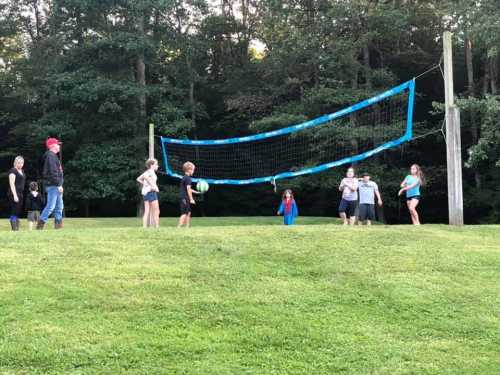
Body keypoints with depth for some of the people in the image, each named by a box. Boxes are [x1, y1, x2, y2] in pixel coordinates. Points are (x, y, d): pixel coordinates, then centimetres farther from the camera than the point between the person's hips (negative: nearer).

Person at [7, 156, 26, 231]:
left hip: (20, 194, 8)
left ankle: (16, 229, 10)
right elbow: (12, 183, -14)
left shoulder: (22, 171, 18)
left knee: (18, 213, 7)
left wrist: (21, 195, 17)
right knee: (14, 212, -10)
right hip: (14, 194, -8)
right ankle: (14, 229, -11)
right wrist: (15, 195, -21)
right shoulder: (13, 171, -8)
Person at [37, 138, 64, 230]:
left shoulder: (53, 156, 21)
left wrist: (60, 185, 17)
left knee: (59, 207, 11)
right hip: (53, 185, -11)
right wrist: (59, 184, -22)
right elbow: (53, 172, -20)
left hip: (56, 186, 11)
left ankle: (58, 225, 13)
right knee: (50, 206, -10)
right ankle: (40, 225, -6)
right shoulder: (50, 156, -12)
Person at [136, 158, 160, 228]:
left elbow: (139, 179, 25)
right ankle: (157, 227, -8)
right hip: (151, 192, -9)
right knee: (156, 211, -5)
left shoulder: (147, 172, 17)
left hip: (146, 192, 9)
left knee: (147, 212, 7)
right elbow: (145, 176, -30)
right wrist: (151, 184, -23)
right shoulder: (151, 171, -9)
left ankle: (144, 227, 3)